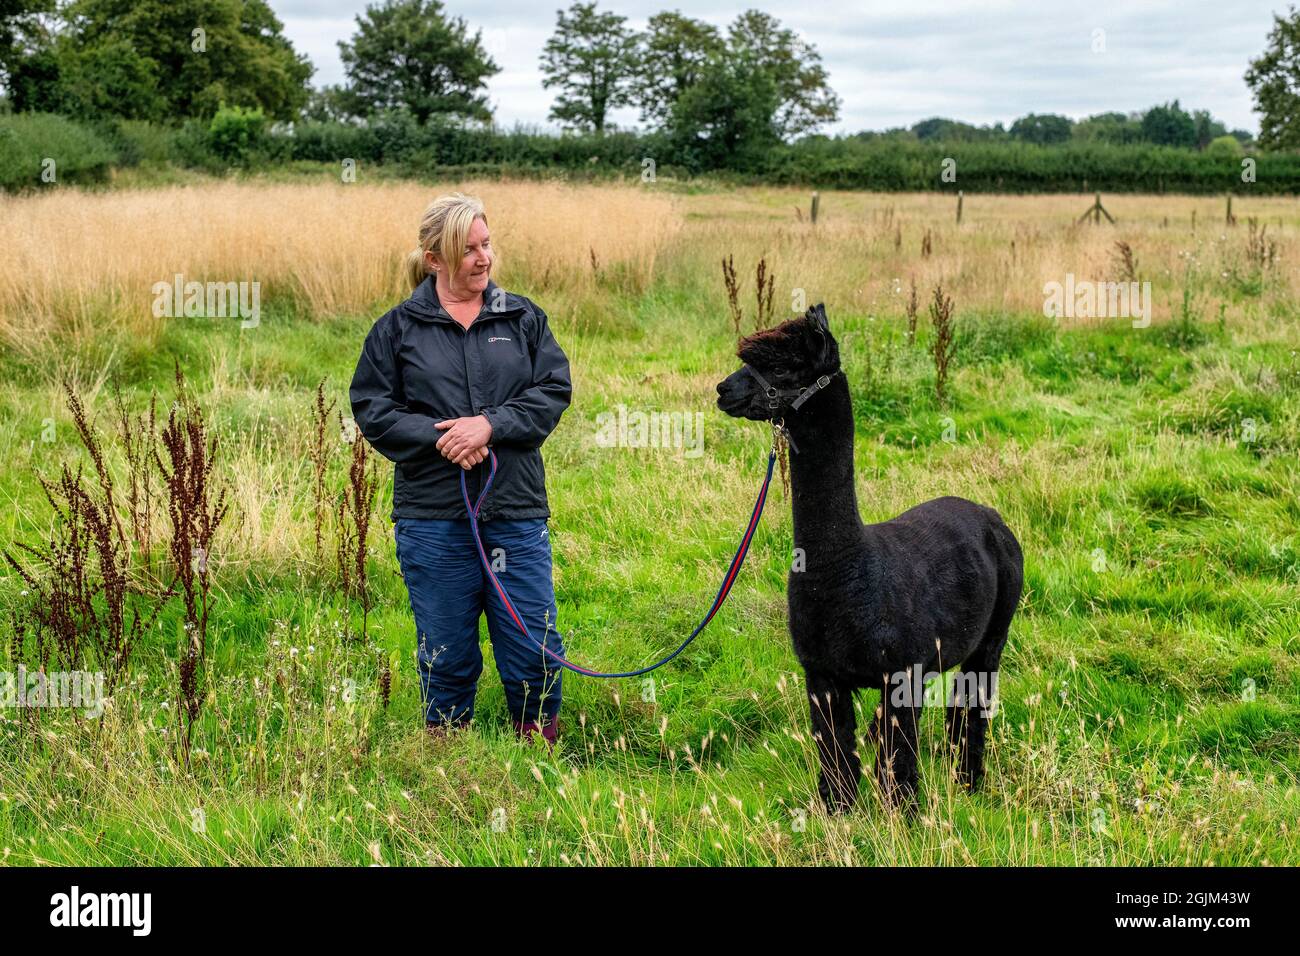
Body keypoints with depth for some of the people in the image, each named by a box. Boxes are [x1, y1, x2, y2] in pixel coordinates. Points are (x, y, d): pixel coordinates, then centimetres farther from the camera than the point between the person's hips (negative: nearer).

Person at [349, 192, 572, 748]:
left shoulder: (522, 317, 9)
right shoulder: (397, 328, 4)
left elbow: (554, 390, 2)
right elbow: (371, 409, 1)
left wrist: (491, 425, -13)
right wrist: (438, 437, -13)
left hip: (516, 510, 1)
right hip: (432, 516, -1)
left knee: (535, 644, 2)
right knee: (446, 653, 7)